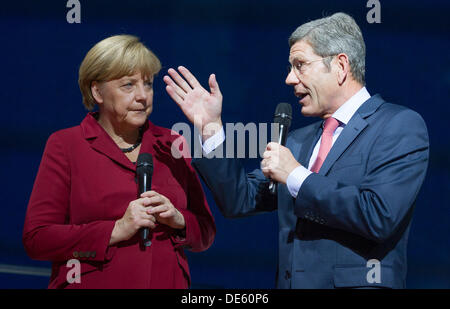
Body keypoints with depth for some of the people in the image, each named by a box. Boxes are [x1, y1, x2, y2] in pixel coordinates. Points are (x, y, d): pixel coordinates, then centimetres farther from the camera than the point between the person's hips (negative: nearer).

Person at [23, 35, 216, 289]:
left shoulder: (170, 144, 8)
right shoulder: (65, 145, -3)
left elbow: (206, 234, 11)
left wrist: (178, 220, -10)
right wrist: (117, 229, -17)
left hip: (168, 282, 3)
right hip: (92, 283, -3)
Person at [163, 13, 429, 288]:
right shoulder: (298, 141, 14)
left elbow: (379, 217, -19)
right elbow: (240, 201, 13)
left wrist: (295, 176, -13)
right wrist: (211, 127, 6)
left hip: (356, 282, -6)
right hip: (290, 282, 6)